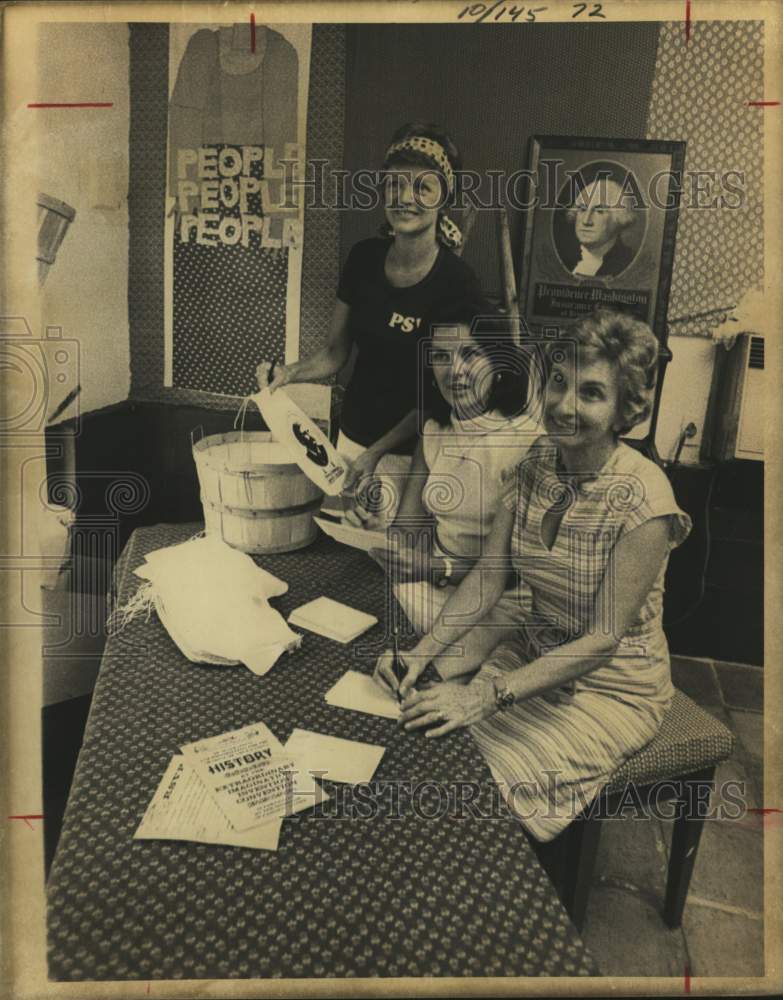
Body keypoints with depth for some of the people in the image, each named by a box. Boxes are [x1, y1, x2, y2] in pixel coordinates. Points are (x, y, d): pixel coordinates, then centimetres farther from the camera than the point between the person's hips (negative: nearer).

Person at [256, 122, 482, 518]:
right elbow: (334, 351, 7)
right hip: (351, 435, 5)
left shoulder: (457, 283, -16)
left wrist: (376, 452, -20)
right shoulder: (364, 258, -1)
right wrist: (290, 373, -13)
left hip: (410, 452, -4)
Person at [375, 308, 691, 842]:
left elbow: (602, 640, -23)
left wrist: (485, 695, -30)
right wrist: (423, 652, -18)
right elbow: (490, 573, -5)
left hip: (612, 690, -5)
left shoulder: (643, 497, -24)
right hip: (534, 655, 5)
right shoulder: (537, 462, -6)